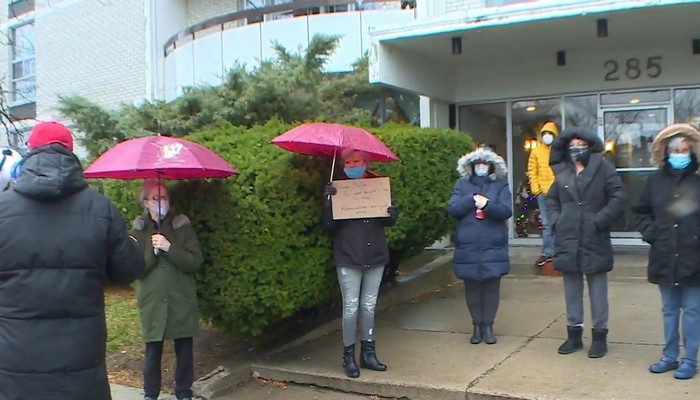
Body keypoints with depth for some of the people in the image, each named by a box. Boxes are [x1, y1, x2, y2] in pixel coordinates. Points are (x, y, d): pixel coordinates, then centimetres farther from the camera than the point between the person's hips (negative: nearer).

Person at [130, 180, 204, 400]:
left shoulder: (182, 226, 0)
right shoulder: (138, 230, 3)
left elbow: (195, 262, -8)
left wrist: (169, 248, -18)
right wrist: (153, 252, -18)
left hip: (181, 301, 0)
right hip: (152, 302, 0)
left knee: (184, 350, 6)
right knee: (153, 351, 5)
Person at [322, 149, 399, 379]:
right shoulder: (338, 190, -3)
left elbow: (387, 222, 11)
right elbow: (328, 225, -8)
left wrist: (393, 215, -12)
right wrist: (328, 201, -22)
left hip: (375, 256, 3)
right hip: (348, 258, -3)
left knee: (369, 306, 12)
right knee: (351, 307, 1)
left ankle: (368, 353, 24)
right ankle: (348, 356, 13)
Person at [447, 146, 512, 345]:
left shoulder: (501, 185, 4)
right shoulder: (462, 184, 7)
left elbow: (506, 211, -7)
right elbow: (452, 209, -4)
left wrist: (487, 205, -24)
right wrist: (472, 199, -16)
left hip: (493, 248, -1)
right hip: (468, 247, 1)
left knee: (491, 287, 4)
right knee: (472, 287, 7)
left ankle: (488, 325, 16)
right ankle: (477, 325, 20)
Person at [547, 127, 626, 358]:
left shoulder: (603, 169, -3)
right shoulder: (562, 173, 8)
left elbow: (618, 199, -10)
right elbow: (552, 201, 18)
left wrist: (598, 221, -14)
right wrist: (556, 222, 2)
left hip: (595, 242, -4)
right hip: (568, 242, 4)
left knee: (598, 291, 6)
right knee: (572, 291, 13)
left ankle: (600, 336, 18)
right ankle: (574, 334, 25)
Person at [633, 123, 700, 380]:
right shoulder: (656, 179, 5)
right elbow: (642, 211, 15)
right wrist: (650, 232, 1)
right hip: (665, 257, 4)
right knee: (669, 310, 15)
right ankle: (670, 357, 27)